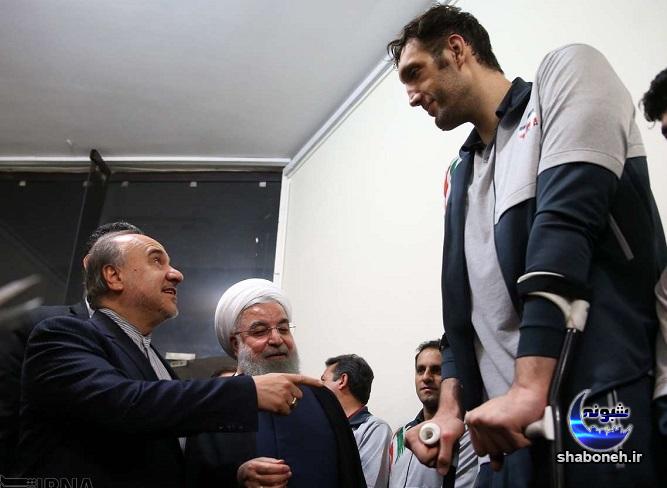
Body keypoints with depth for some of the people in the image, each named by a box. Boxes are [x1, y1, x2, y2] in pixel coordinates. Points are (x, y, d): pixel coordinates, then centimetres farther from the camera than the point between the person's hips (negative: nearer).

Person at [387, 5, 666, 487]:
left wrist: (529, 386, -23)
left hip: (613, 406, -6)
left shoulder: (566, 72, 1)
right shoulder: (460, 175, 20)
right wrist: (451, 406, 1)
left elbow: (566, 220, -15)